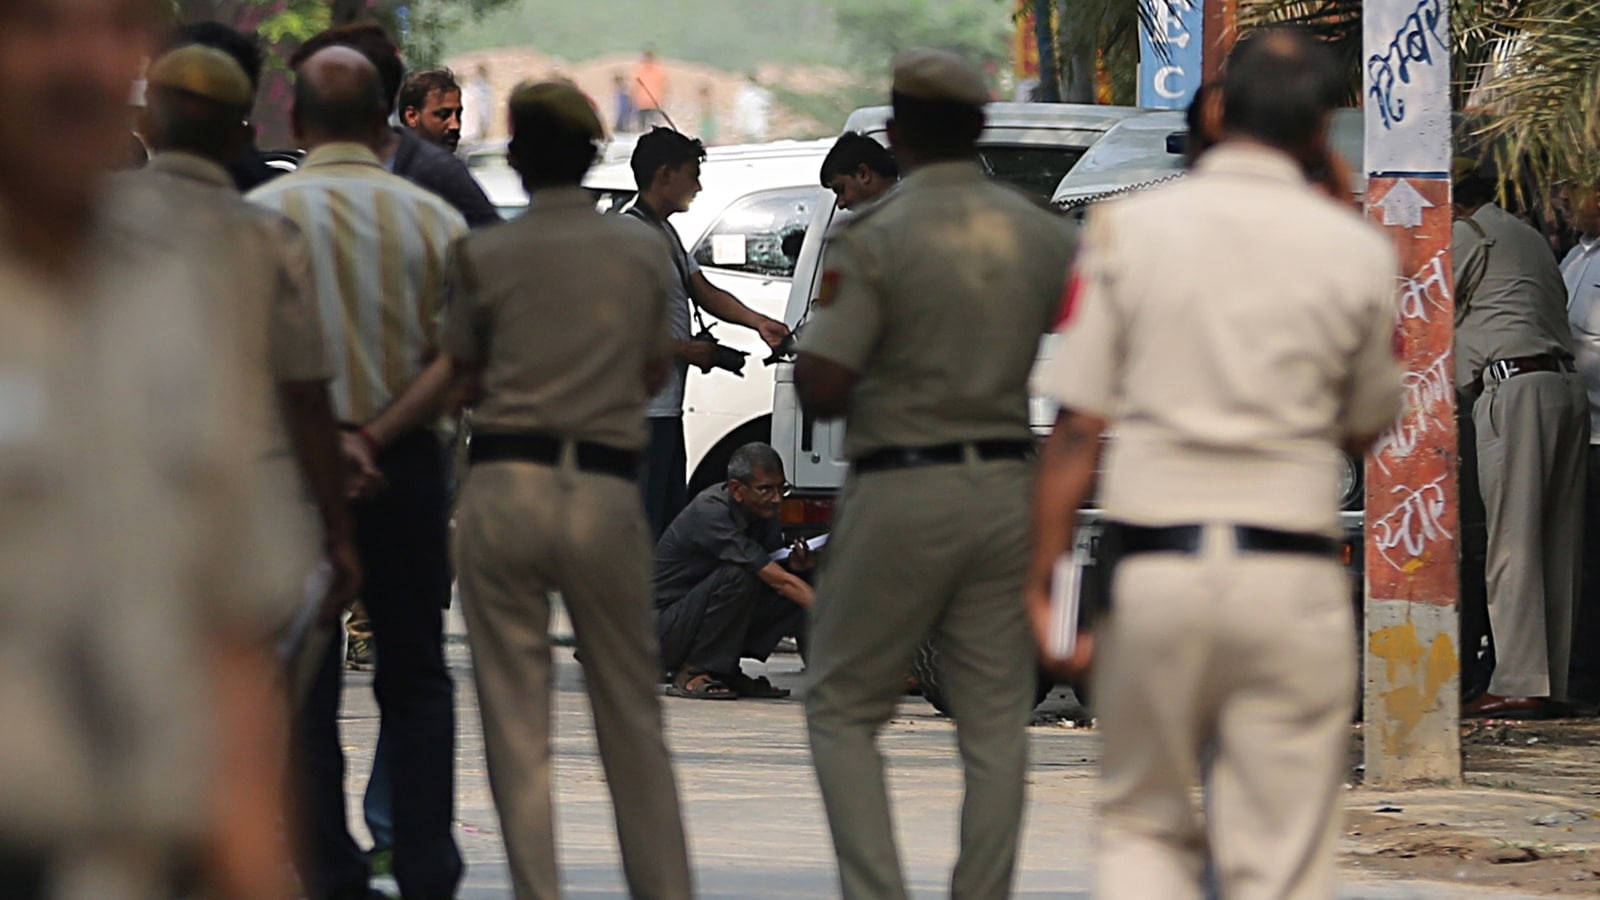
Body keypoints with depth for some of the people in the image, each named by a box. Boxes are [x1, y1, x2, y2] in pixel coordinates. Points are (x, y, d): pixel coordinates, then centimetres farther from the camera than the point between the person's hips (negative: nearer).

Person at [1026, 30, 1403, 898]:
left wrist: (1044, 580, 1)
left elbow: (1076, 427, -3)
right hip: (1292, 579, -1)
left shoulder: (1127, 231, 0)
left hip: (1152, 566, 1)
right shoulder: (1356, 250, 0)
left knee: (1144, 823, 16)